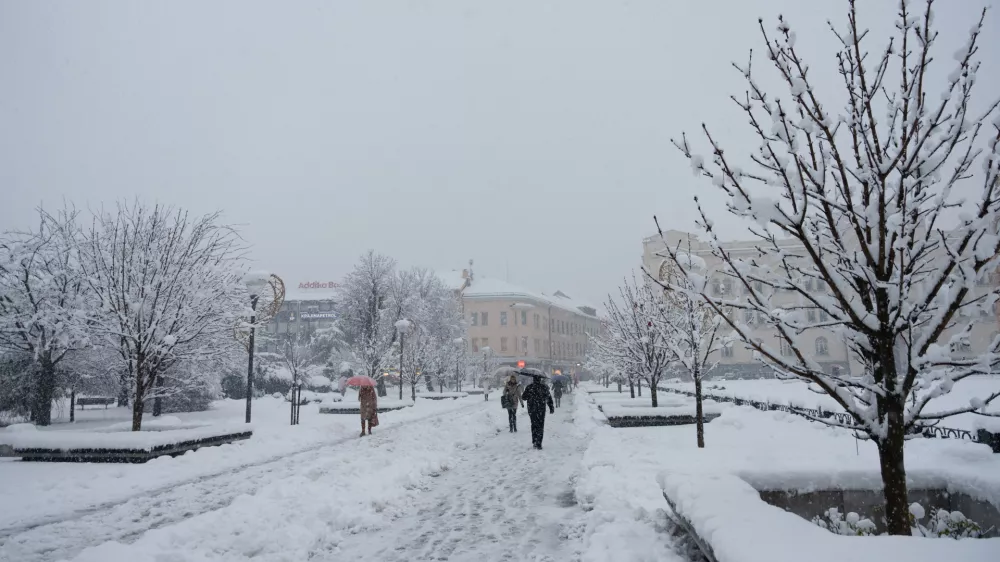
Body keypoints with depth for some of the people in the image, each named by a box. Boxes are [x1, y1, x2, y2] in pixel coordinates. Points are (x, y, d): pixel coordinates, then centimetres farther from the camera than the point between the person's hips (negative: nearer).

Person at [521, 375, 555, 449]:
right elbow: (549, 398, 3)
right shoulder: (544, 387, -2)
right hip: (541, 410, 0)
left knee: (534, 425, 16)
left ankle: (535, 441, 15)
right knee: (540, 426, 4)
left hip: (532, 410, 0)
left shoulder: (529, 387, -6)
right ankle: (538, 443, -4)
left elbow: (523, 398, -1)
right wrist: (551, 408, 11)